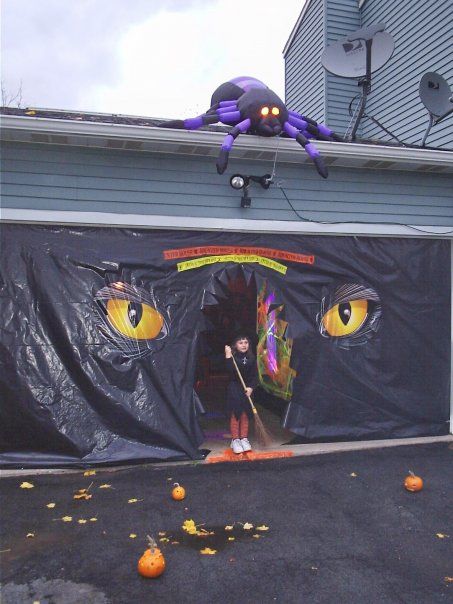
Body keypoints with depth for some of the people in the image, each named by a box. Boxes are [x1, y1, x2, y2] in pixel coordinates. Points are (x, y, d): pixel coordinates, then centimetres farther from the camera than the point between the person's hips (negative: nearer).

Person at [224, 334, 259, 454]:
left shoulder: (251, 358, 2)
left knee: (245, 416, 8)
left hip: (247, 389, 3)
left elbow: (255, 375, 3)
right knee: (235, 416, 0)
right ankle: (235, 440, 8)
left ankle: (244, 439, 18)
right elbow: (230, 372, -23)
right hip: (234, 389, -3)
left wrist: (251, 387, -10)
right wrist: (228, 357, -28)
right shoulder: (232, 357, -7)